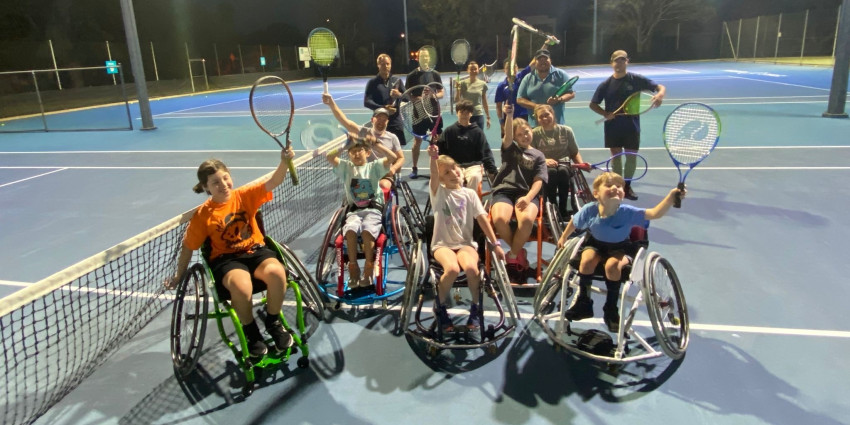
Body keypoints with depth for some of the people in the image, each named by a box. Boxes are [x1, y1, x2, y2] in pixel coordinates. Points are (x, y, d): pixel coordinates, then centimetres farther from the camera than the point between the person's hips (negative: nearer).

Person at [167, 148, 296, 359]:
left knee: (276, 272, -33)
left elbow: (273, 182, -14)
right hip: (226, 259, -2)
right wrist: (179, 275, 14)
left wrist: (284, 162, -33)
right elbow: (188, 247, 8)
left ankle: (273, 322, -3)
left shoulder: (245, 195, 0)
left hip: (256, 250, 2)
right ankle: (251, 332, -5)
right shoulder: (203, 215, -3)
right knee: (241, 286, -36)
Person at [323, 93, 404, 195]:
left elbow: (401, 158, 13)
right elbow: (345, 121, -8)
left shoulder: (392, 138, 8)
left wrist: (393, 168, -11)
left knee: (383, 186, -32)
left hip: (385, 175, 0)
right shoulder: (364, 133, 4)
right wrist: (331, 103, -22)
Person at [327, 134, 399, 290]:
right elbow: (330, 157, -2)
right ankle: (353, 269, -18)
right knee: (350, 230, -31)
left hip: (373, 209, -1)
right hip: (354, 211, 2)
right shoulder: (346, 167, 15)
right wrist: (345, 145, -4)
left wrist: (375, 144, -8)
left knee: (367, 231, -32)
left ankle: (368, 270, -16)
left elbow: (392, 157, -5)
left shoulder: (374, 166, 10)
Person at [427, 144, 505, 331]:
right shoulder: (438, 192, 3)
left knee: (471, 268, -33)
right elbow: (433, 176, -19)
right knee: (452, 269, -34)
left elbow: (482, 219, 4)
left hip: (465, 243, 1)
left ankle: (475, 307, -5)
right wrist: (434, 157, -39)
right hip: (442, 244, -1)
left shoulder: (470, 194, 9)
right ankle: (440, 307, -6)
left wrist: (495, 244, -4)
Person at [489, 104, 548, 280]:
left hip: (527, 193, 0)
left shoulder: (538, 156, 19)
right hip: (504, 191, 0)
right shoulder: (510, 149, 20)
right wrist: (509, 116, -25)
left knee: (527, 219, -36)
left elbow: (538, 181, 4)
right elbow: (507, 136, -4)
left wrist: (528, 197, -16)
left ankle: (513, 255, -9)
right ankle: (519, 250, -5)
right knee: (499, 219, -34)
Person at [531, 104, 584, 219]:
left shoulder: (566, 131, 9)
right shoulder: (535, 133, 4)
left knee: (562, 171, -35)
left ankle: (563, 209, -26)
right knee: (551, 171, -36)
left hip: (564, 164, 1)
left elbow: (574, 153, 14)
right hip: (544, 167, -1)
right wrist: (544, 160, -19)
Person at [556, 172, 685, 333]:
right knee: (587, 260, -28)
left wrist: (672, 195, -44)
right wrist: (563, 237, 10)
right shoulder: (589, 210, -21)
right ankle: (584, 303, -5)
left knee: (612, 265, -31)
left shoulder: (628, 212, -25)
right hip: (595, 244, 2)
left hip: (619, 248, -1)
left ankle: (611, 310, -7)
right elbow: (574, 222, -1)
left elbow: (656, 213, -32)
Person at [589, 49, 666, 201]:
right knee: (616, 156, 9)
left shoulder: (636, 79, -4)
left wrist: (660, 95, -27)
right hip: (613, 127, 0)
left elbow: (660, 87, -4)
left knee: (631, 156, 5)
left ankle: (627, 186, 21)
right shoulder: (606, 84, -2)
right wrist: (605, 113, -14)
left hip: (632, 127, 0)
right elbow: (593, 104, 3)